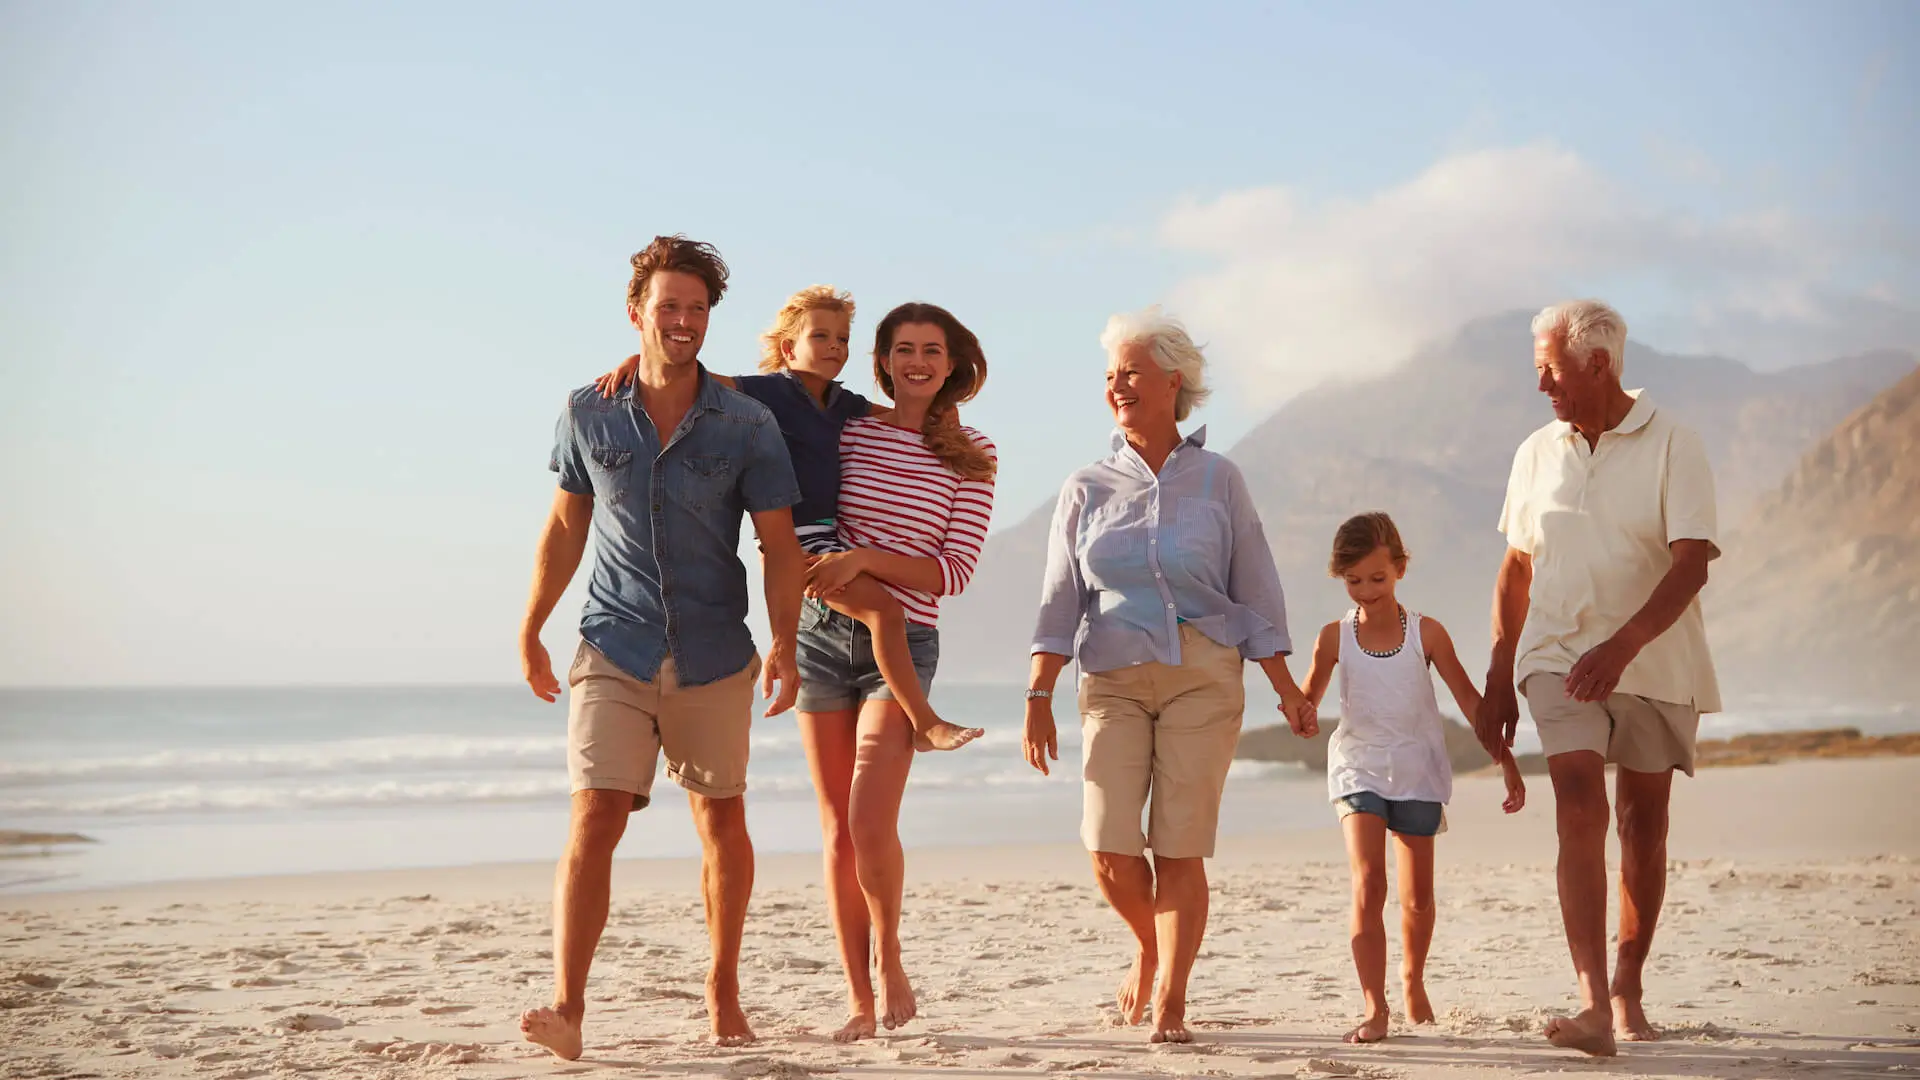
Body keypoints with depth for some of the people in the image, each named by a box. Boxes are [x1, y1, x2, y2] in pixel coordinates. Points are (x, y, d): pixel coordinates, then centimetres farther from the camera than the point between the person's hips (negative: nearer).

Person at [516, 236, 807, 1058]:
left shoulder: (745, 426, -2)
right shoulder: (589, 416, 2)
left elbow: (780, 543, -1)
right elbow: (566, 527, 12)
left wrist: (784, 643, -12)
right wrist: (530, 630, 15)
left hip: (713, 658, 1)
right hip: (614, 651, -1)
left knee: (721, 821, 11)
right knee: (595, 819, -13)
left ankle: (723, 990, 28)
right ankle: (567, 1008, -16)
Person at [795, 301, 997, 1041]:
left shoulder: (971, 460, 2)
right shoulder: (847, 429, 6)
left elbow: (953, 573, -5)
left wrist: (864, 558, -18)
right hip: (824, 636, 2)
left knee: (870, 824, -17)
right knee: (836, 829, 4)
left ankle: (888, 956, 11)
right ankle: (860, 1001, 12)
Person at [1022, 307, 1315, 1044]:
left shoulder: (1217, 480, 5)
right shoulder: (1087, 489, 7)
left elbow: (1253, 591, 7)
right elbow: (1060, 601, 4)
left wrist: (1284, 684, 2)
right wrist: (1038, 697, -4)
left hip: (1204, 677, -1)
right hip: (1113, 679, 1)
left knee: (1180, 847, -5)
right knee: (1110, 849, -8)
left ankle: (1170, 1004, 4)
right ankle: (1149, 948, 23)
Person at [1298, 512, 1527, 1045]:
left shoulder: (1426, 633, -6)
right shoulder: (1335, 637, -5)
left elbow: (1468, 698, -1)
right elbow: (1308, 699, 2)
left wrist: (1506, 760, -2)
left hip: (1416, 771, 1)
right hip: (1358, 768, -1)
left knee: (1417, 895, 11)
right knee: (1368, 885, -16)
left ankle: (1413, 979, 38)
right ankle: (1374, 1007, -16)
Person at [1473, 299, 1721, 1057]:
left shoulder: (1670, 443, -7)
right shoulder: (1537, 454, 6)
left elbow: (1691, 564, -16)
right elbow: (1516, 570, 13)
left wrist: (1622, 645, -29)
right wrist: (1498, 679, 11)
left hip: (1655, 663, -1)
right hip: (1559, 656, 1)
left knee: (1643, 824, 8)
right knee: (1579, 811, -15)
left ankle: (1627, 991, 23)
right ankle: (1593, 1002, -23)